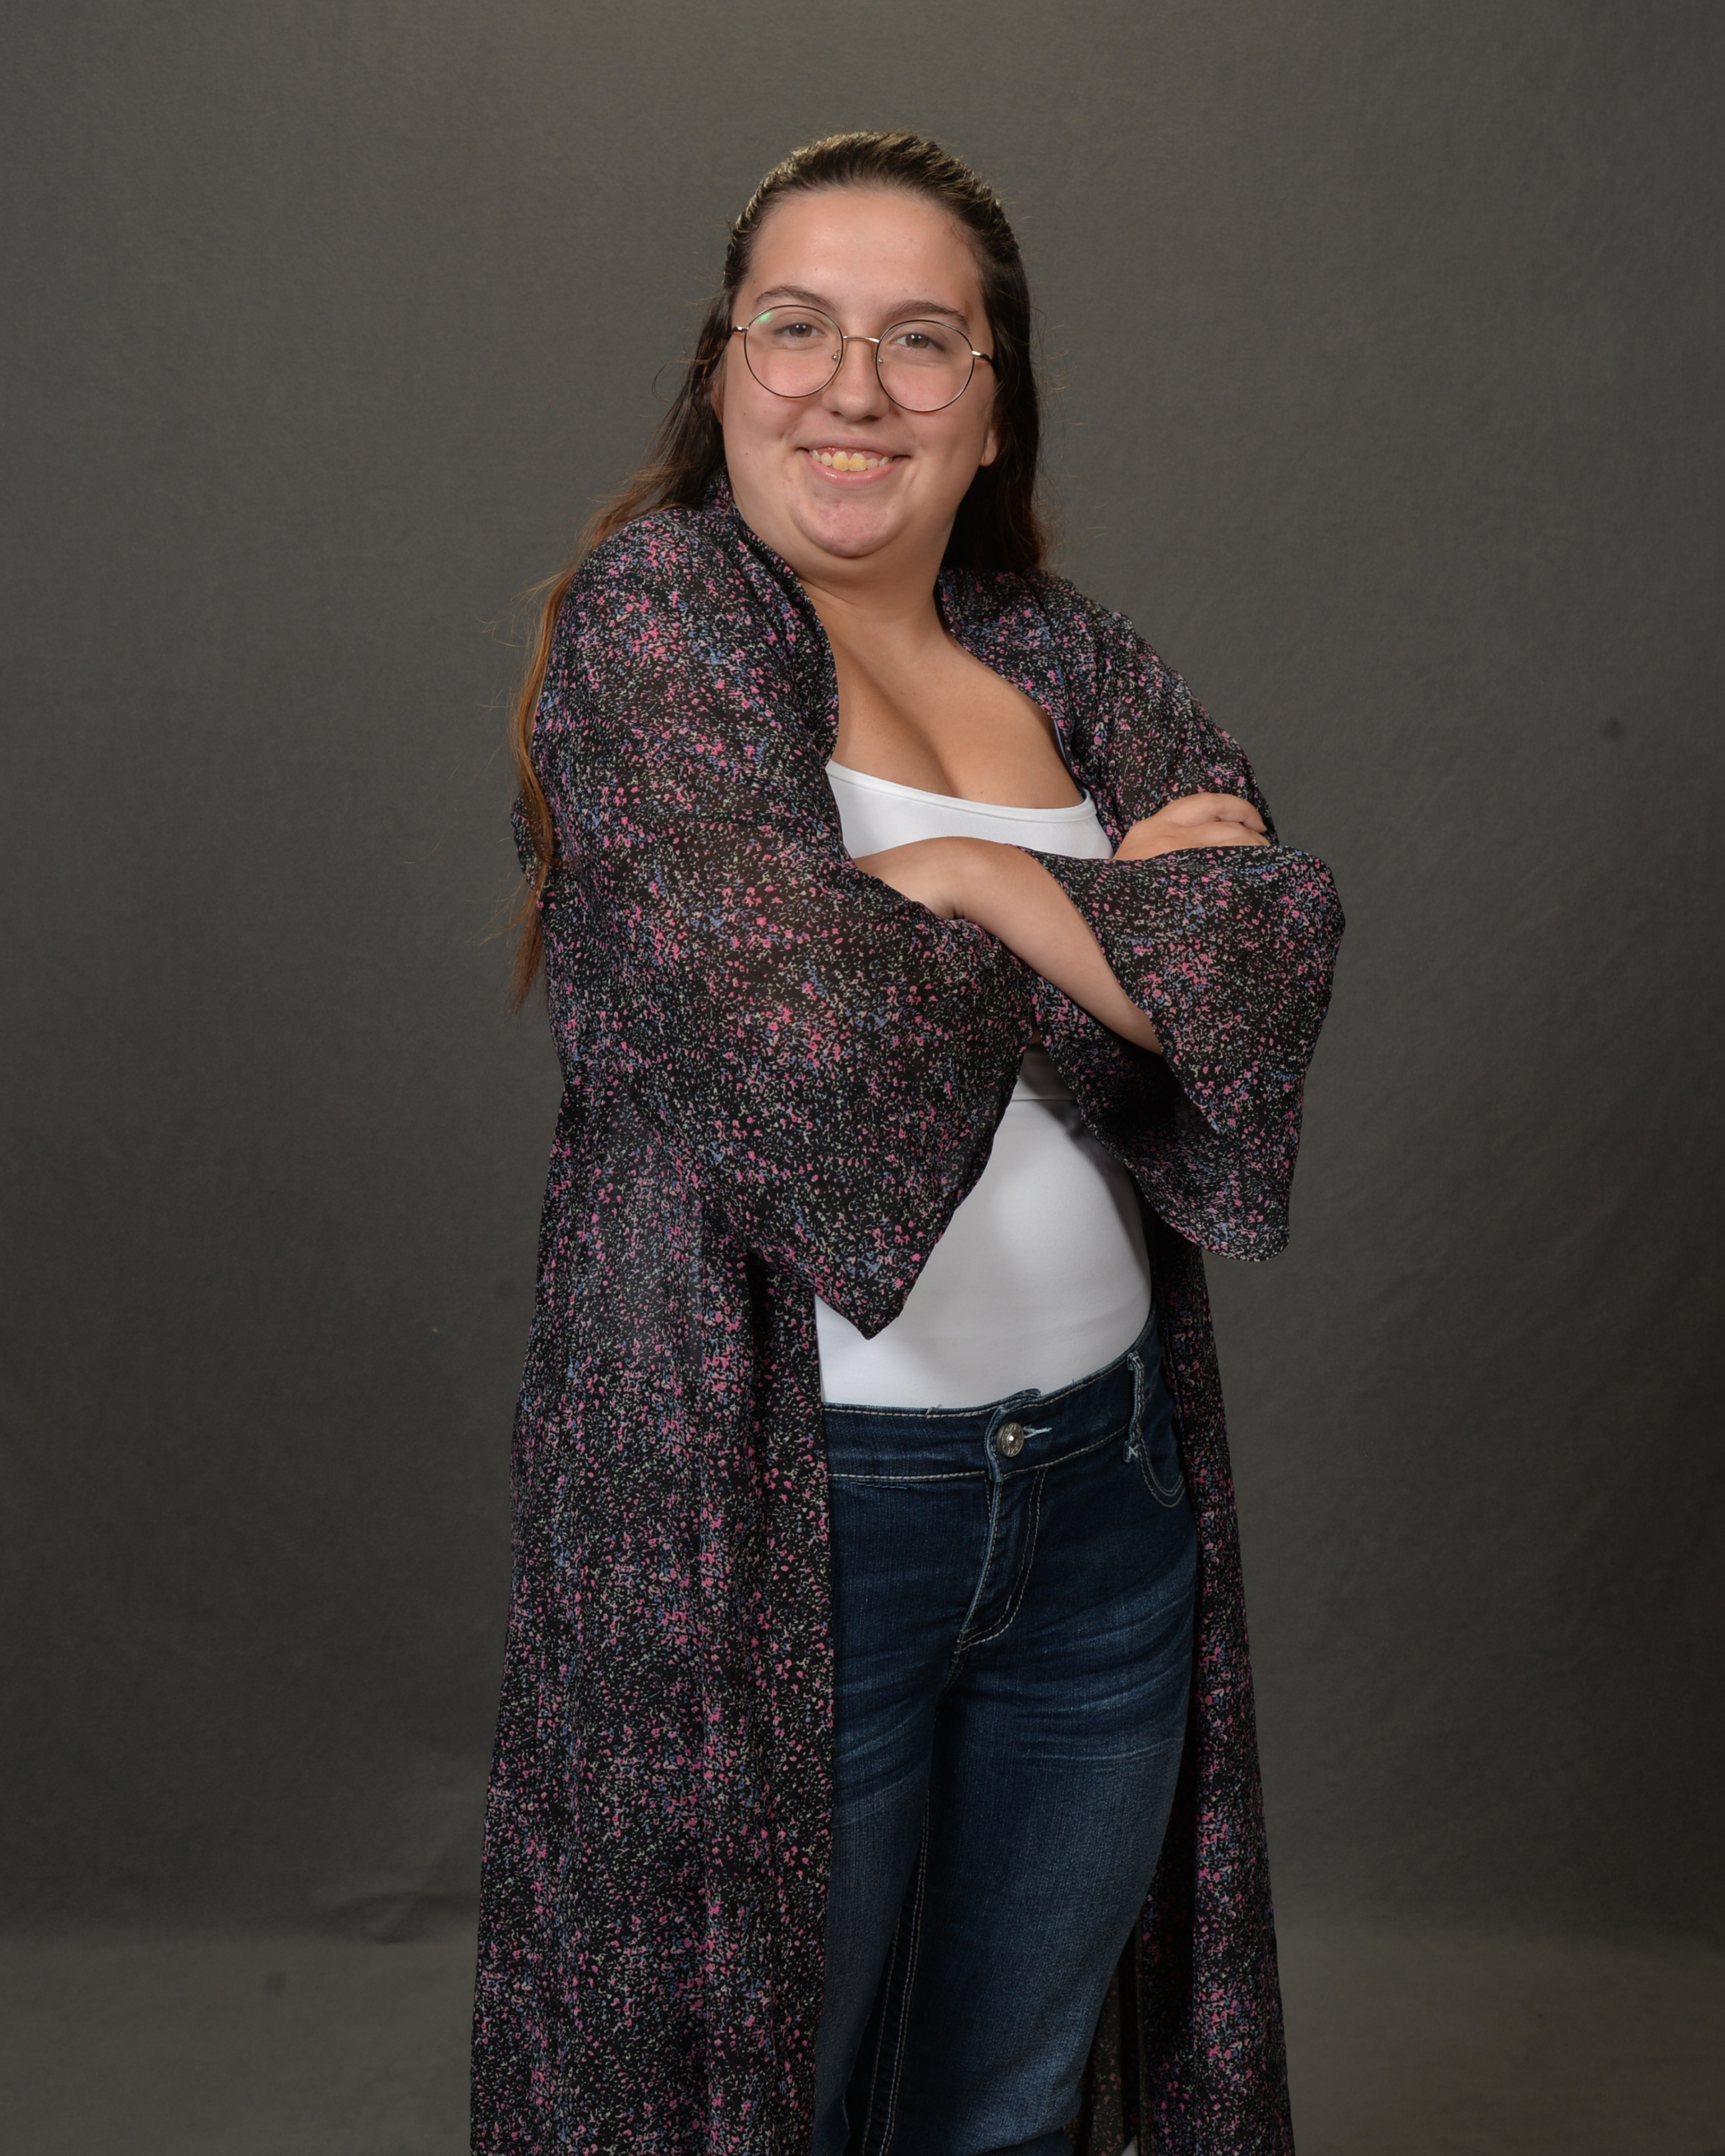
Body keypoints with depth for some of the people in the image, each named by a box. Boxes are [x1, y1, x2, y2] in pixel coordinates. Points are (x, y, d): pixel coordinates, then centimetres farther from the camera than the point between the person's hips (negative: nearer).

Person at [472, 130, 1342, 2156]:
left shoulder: (1063, 649, 8)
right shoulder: (651, 606, -7)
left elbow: (1280, 944, -7)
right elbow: (791, 1020, -22)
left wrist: (962, 875, -16)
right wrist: (1121, 913, -9)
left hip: (1104, 1488, 5)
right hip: (773, 1510, -5)